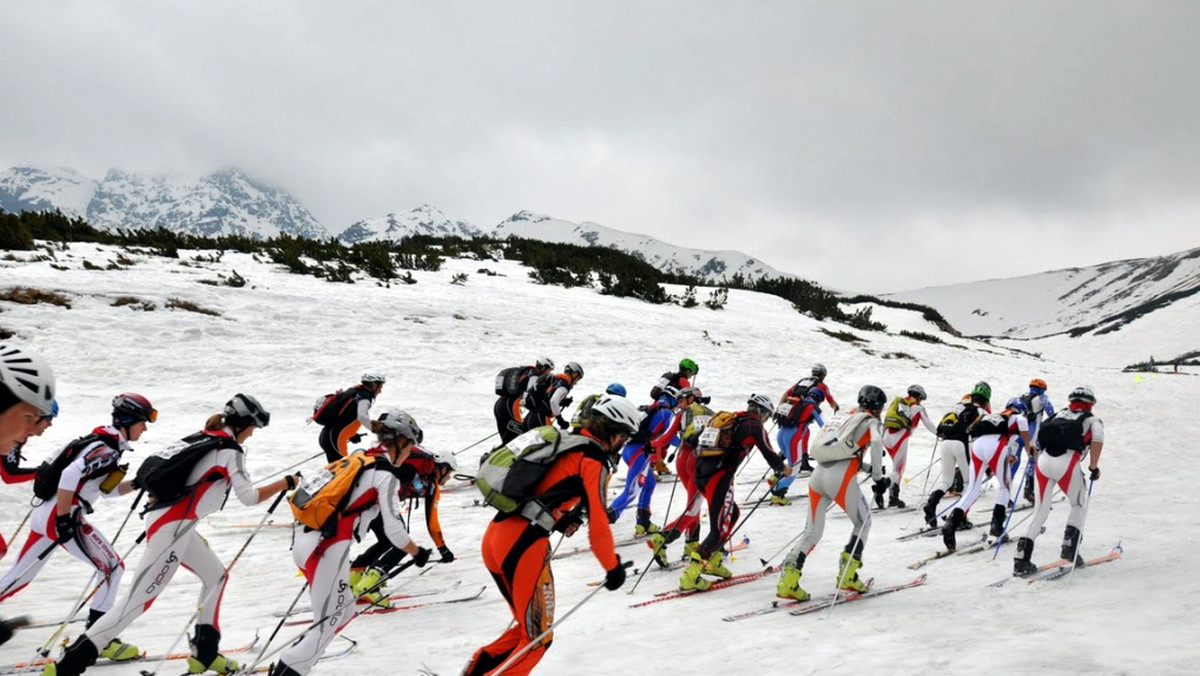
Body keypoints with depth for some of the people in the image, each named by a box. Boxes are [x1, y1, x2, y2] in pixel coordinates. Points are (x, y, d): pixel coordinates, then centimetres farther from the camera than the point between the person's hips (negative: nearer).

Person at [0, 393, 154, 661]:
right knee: (112, 567, -6)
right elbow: (69, 476, -27)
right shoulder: (106, 449, -15)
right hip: (59, 516, -10)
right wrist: (63, 519, -24)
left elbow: (108, 490, 22)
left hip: (46, 513, 10)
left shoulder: (104, 443, 16)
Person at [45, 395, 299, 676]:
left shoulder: (200, 438, 14)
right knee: (139, 599, -7)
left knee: (216, 575, 19)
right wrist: (286, 483, -2)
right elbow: (249, 497, -12)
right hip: (171, 528, -10)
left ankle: (204, 653, 22)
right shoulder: (230, 450, -9)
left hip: (161, 515, 10)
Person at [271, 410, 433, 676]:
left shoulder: (357, 458, 17)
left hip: (304, 538, 8)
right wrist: (418, 553, 5)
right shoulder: (386, 474, -6)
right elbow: (393, 529, -9)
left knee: (344, 610, 17)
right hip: (327, 547, -8)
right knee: (330, 620, 3)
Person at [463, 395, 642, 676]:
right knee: (537, 639, 4)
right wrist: (613, 567, 4)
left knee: (528, 627, 22)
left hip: (493, 536, 9)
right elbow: (597, 523, -9)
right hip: (524, 544, -8)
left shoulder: (565, 441, 20)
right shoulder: (594, 459, -5)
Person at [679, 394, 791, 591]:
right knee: (719, 530, -5)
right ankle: (690, 576, -15)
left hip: (701, 473, 8)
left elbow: (700, 445, 26)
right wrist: (783, 469, 24)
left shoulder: (725, 419, 21)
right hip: (719, 478, -8)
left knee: (733, 513, 25)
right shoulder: (754, 426, 1)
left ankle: (712, 561, 26)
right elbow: (769, 455, 5)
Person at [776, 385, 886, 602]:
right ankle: (847, 576, 13)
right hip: (840, 478, -6)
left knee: (812, 531, 10)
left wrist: (866, 467, 29)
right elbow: (876, 443, -13)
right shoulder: (871, 422, 8)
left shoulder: (842, 417, 27)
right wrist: (877, 476, -5)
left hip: (818, 475, 6)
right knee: (863, 522, 18)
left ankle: (788, 579, -4)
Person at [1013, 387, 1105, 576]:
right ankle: (1070, 548, 13)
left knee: (1040, 511, 10)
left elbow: (1039, 441, 27)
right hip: (1067, 462, -3)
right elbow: (1097, 440, -2)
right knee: (1079, 505, 23)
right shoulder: (1093, 420, 20)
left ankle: (1022, 558, 1)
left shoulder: (1058, 415, 31)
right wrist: (1094, 467, 3)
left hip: (1043, 459, 3)